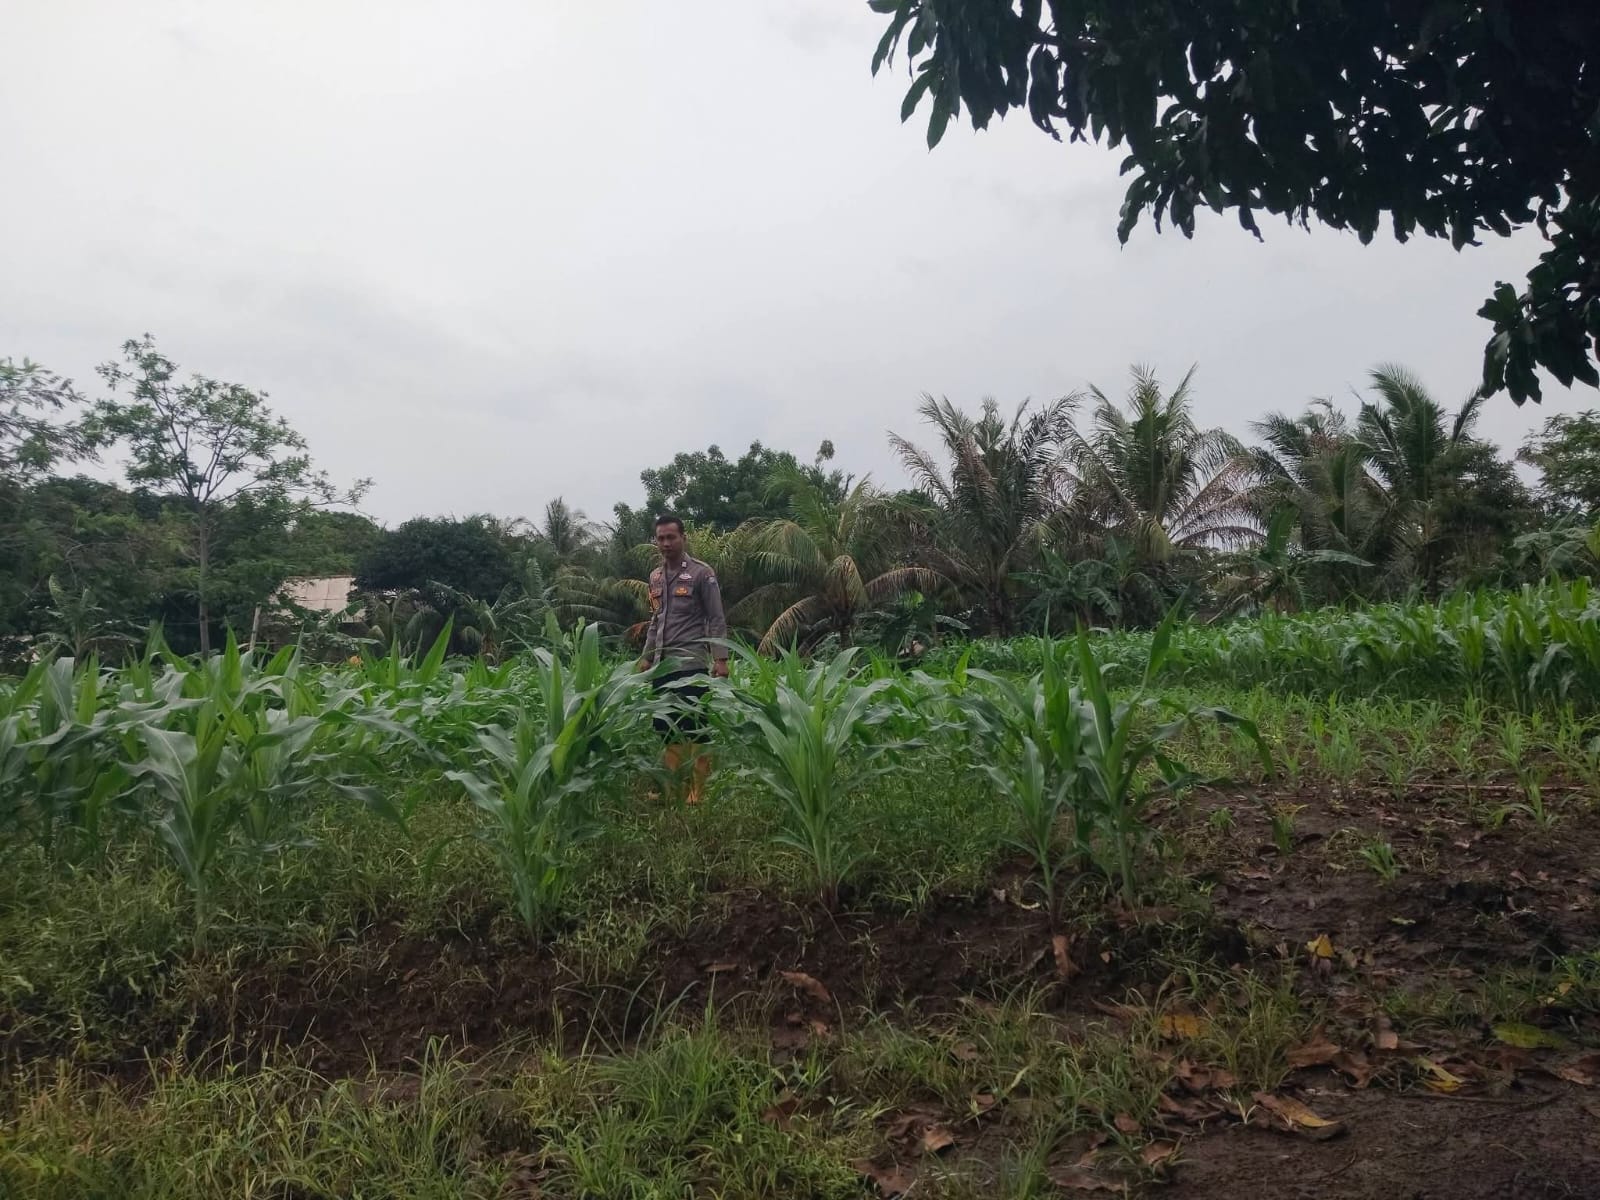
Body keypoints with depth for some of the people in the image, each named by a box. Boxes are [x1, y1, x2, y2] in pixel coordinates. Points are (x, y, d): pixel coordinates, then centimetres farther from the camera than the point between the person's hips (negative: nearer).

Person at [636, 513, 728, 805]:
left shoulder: (701, 573, -4)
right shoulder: (655, 577, 14)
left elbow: (716, 620, -6)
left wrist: (720, 658, -13)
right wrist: (647, 656, 17)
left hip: (691, 663, -6)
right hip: (663, 664, 6)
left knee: (694, 726, -4)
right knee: (666, 726, 7)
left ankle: (699, 789, 1)